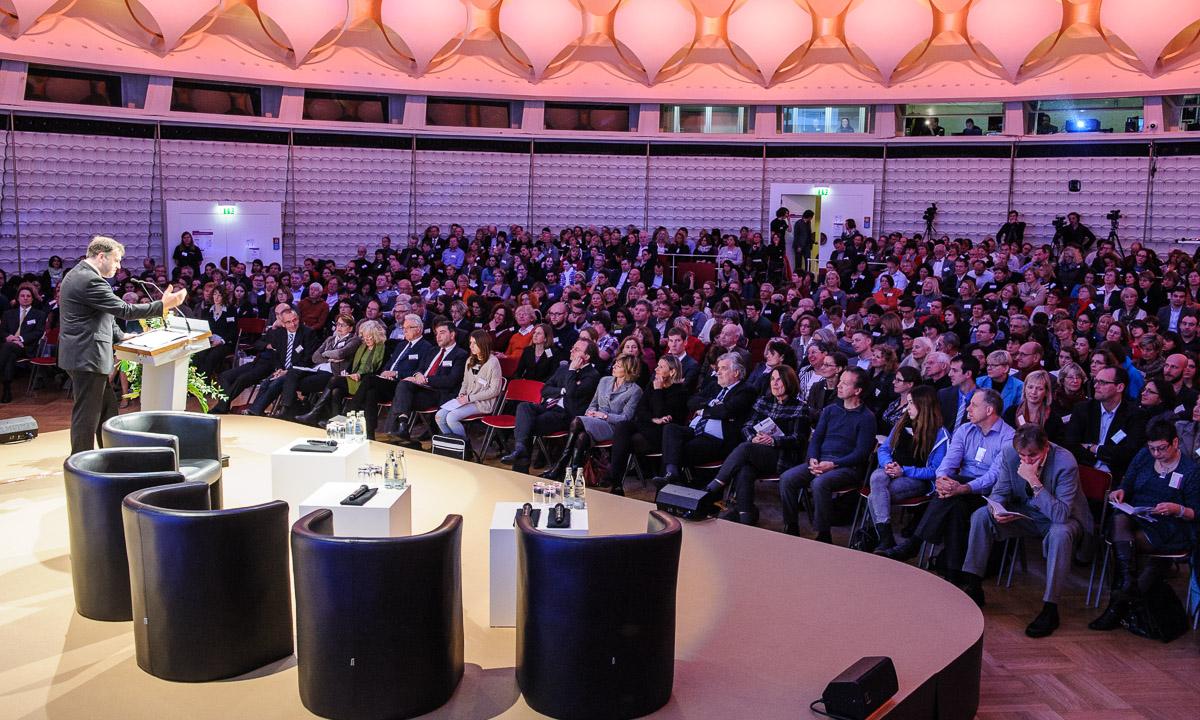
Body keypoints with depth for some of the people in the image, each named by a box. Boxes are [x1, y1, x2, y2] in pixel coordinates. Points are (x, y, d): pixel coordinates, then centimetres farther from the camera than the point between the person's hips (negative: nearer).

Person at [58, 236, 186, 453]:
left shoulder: (79, 274, 15)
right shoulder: (90, 281, -19)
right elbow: (124, 310, -21)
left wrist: (121, 337, 12)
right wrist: (164, 304, -17)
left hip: (82, 356, 11)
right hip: (87, 357, -11)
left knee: (107, 408, 17)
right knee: (87, 415, -2)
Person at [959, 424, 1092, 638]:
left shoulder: (1065, 463, -27)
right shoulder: (1010, 454, -13)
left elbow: (1061, 514, -34)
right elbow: (999, 491, -3)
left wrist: (1034, 481, -38)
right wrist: (996, 509, -26)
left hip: (1061, 518, -5)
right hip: (1026, 514, 5)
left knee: (1060, 533, -38)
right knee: (981, 516, -13)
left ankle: (1050, 608, -28)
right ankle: (973, 588, -6)